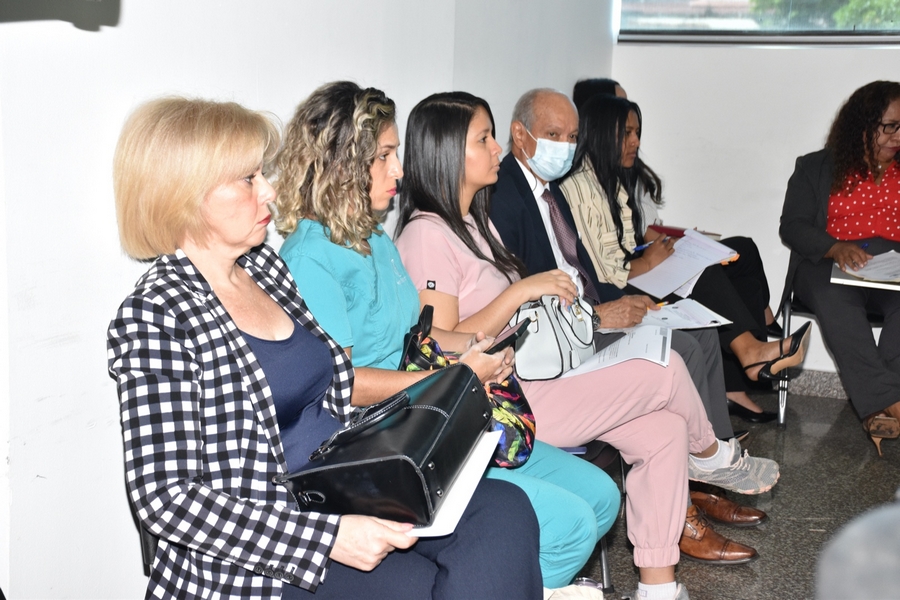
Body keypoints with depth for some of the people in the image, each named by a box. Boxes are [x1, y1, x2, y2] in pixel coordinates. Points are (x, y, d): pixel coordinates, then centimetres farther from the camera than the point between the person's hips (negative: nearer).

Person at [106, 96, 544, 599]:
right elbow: (166, 497, -19)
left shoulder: (263, 265, 10)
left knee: (506, 509, -14)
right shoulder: (155, 319, -14)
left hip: (342, 495, 7)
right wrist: (328, 536, -25)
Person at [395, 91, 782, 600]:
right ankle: (711, 456, 24)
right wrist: (522, 290, -21)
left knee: (663, 432, -2)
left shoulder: (475, 222, 16)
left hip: (530, 375, 10)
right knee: (667, 367, -8)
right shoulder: (427, 234, -16)